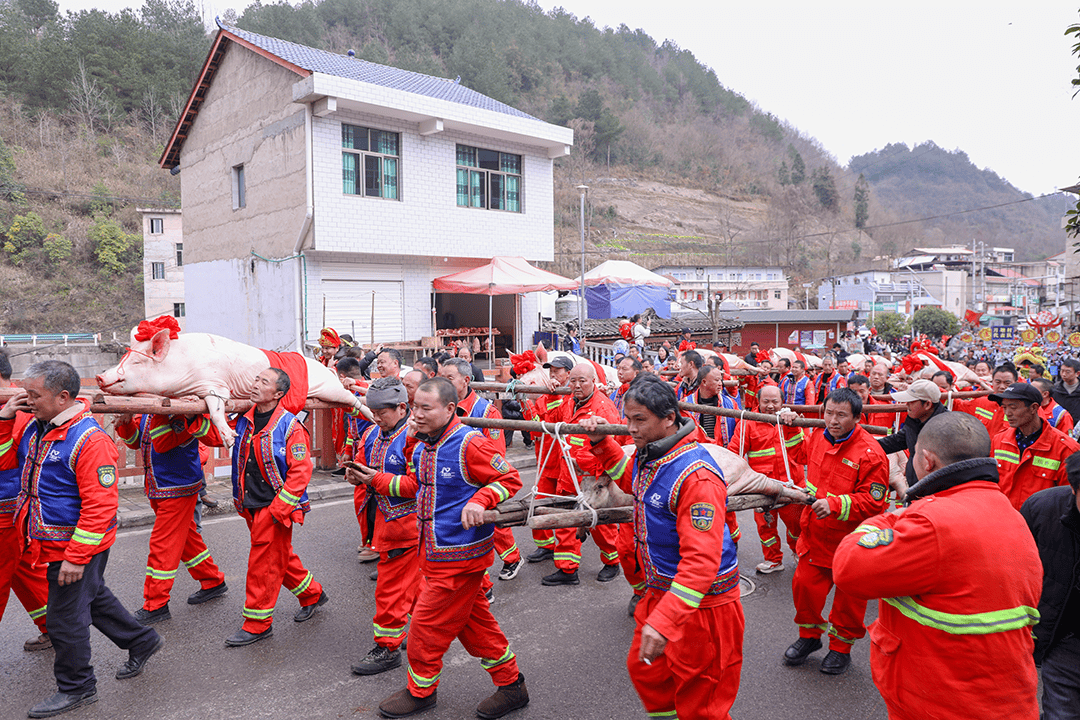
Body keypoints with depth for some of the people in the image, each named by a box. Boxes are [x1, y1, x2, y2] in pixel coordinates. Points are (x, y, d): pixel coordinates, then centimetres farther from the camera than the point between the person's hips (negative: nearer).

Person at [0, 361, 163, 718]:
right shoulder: (34, 426, 2)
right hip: (53, 544, 9)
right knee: (93, 596, 23)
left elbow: (99, 506, -26)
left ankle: (76, 688, 26)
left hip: (78, 546, -9)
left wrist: (76, 557, -24)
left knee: (66, 618, 6)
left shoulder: (90, 440, -26)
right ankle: (143, 641, 41)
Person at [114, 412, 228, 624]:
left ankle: (156, 606, 8)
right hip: (158, 488, 9)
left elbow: (163, 444, -28)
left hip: (178, 489, -9)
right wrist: (126, 424, -8)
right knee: (185, 538, 18)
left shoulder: (183, 411, -20)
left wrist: (159, 413, -34)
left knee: (162, 545, -4)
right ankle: (213, 582, 33)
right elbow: (135, 441, 11)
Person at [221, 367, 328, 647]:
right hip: (251, 506, 7)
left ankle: (257, 624, 15)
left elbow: (301, 470, -17)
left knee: (263, 563, 1)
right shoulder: (244, 420, 3)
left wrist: (278, 508, -18)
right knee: (281, 557, 18)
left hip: (275, 508, -7)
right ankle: (312, 595, 37)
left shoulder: (289, 426, -15)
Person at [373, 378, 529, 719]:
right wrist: (376, 480, 10)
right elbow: (416, 485, 19)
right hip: (434, 551, 9)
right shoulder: (423, 445, 6)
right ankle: (511, 685, 32)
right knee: (473, 622, 17)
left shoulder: (470, 444, -21)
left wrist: (479, 501, -30)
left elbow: (510, 480, -16)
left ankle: (420, 691, 29)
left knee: (427, 624, 4)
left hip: (460, 556, -9)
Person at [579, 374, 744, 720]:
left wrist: (663, 622, -40)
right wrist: (601, 443, 9)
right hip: (661, 592, 9)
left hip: (700, 603, -9)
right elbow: (628, 477, 26)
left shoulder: (697, 476, -29)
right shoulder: (647, 456, 0)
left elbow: (701, 561, -34)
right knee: (644, 669, 25)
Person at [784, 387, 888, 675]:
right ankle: (809, 635, 34)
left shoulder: (870, 453, -20)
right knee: (805, 584, 11)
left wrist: (835, 504, -30)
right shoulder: (817, 438, 0)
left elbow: (873, 501, -21)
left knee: (848, 597, 11)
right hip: (815, 533, 5)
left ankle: (841, 647, 31)